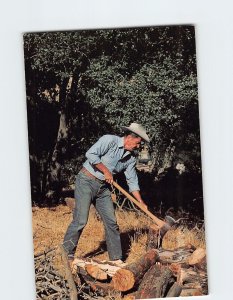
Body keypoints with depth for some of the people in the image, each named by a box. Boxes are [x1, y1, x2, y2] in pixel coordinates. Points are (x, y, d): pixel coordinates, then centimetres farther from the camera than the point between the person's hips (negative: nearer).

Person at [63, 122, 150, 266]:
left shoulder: (131, 157, 6)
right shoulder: (109, 140, -15)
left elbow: (132, 181, 10)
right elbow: (91, 154, -24)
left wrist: (140, 201, 3)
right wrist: (106, 171, -17)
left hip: (103, 187, 7)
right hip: (86, 181, -7)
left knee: (112, 222, 5)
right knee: (80, 220, -13)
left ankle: (116, 258, 14)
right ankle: (67, 254, -2)